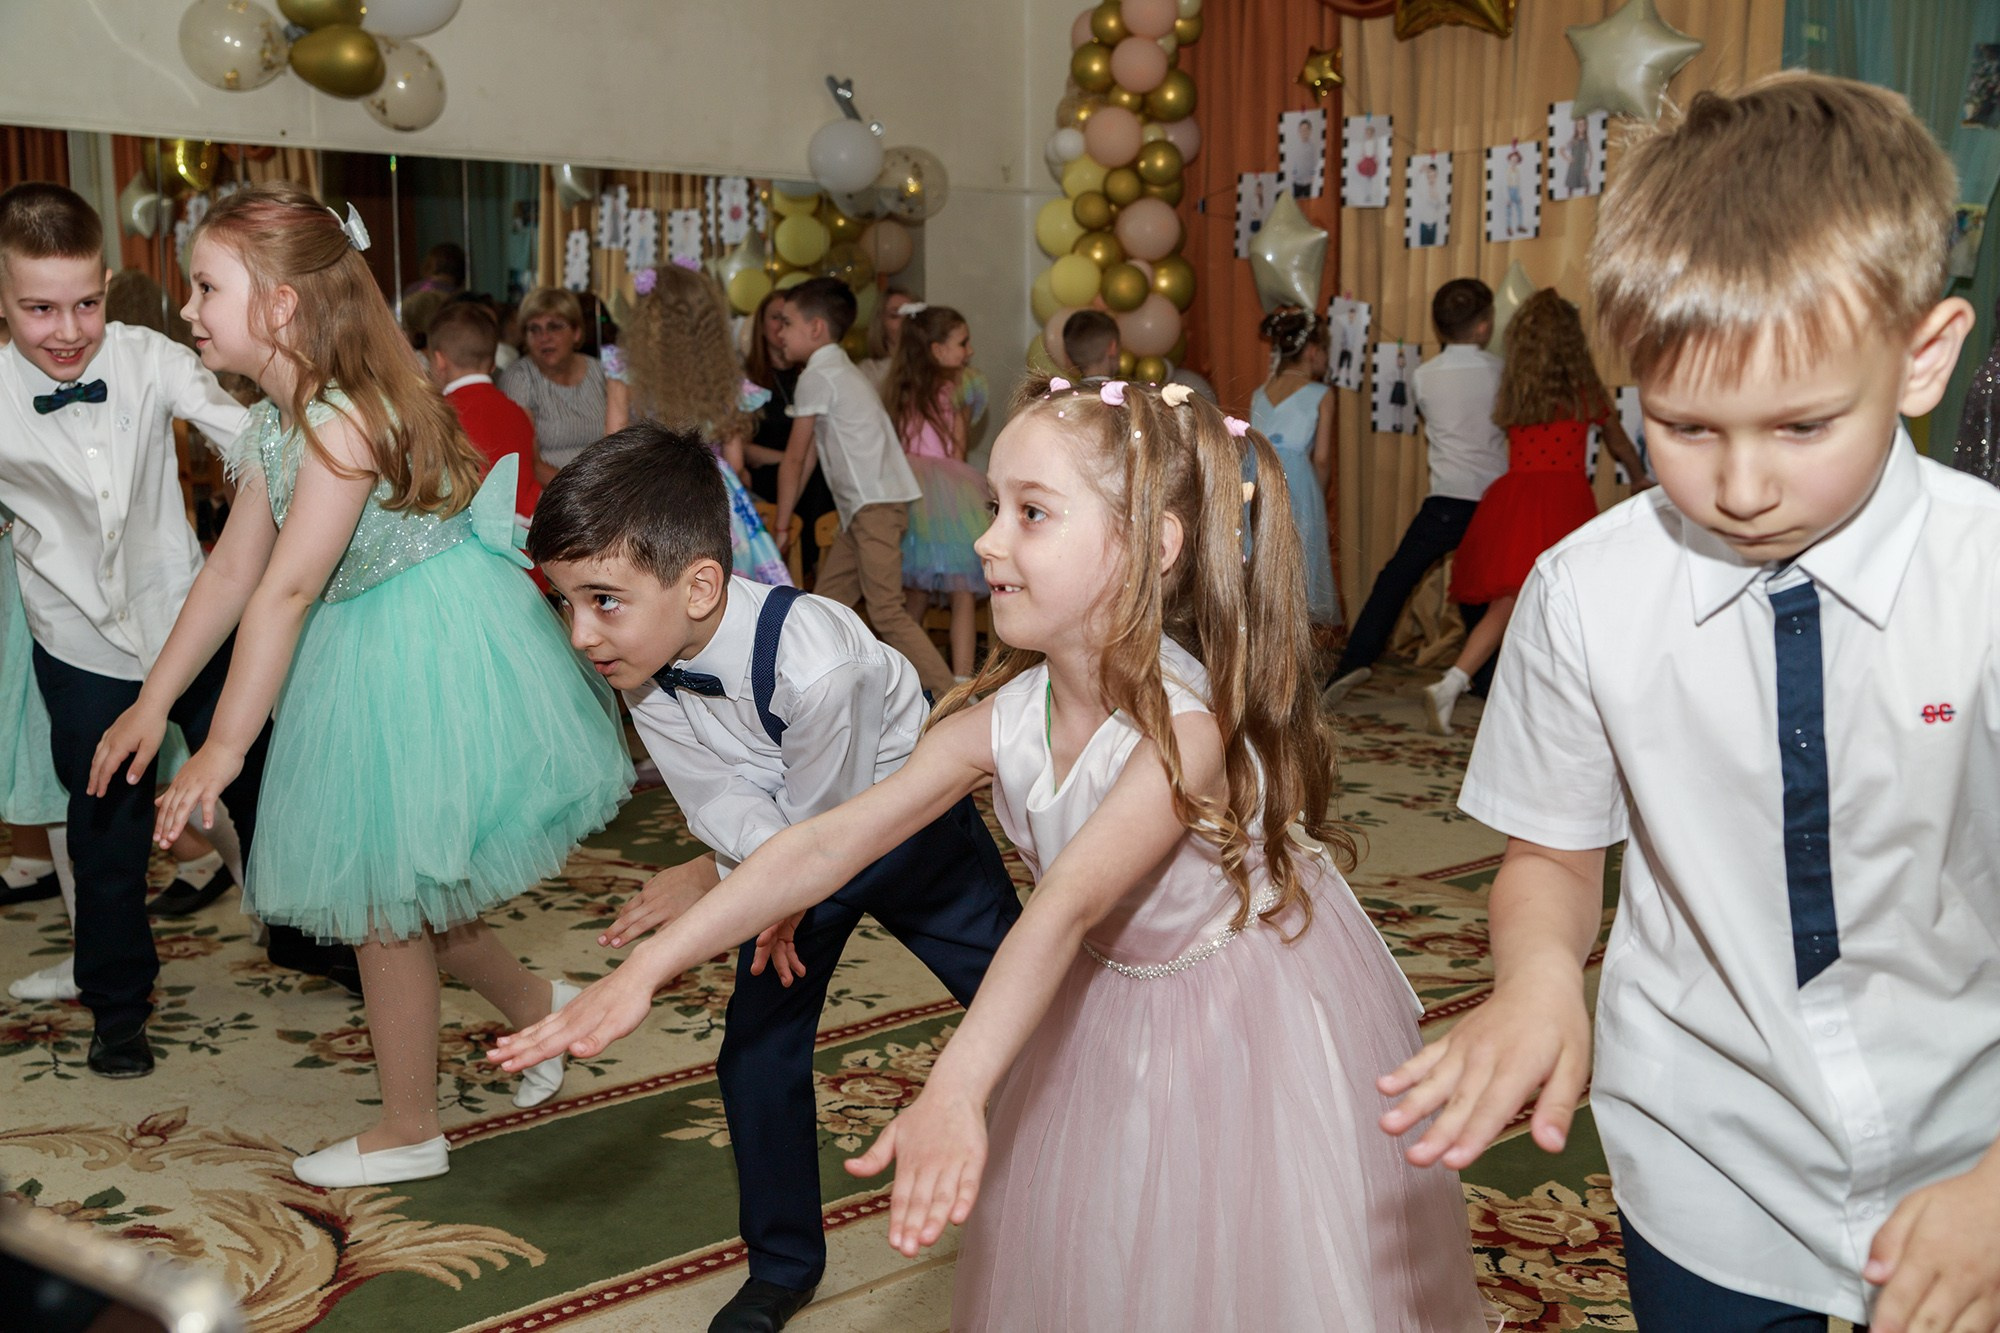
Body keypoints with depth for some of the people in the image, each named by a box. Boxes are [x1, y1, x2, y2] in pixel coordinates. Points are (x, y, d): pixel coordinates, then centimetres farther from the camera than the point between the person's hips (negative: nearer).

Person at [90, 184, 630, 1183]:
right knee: (391, 890, 17)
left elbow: (288, 589, -27)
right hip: (366, 656, 9)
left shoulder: (345, 418, -25)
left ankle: (407, 1133, 22)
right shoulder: (277, 425, 5)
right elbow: (231, 570, 9)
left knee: (378, 895, 4)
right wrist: (151, 704, 10)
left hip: (425, 661, -9)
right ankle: (533, 1003, 38)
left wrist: (224, 746, -26)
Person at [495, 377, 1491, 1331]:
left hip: (1258, 1010, -5)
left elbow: (1066, 906, -45)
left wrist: (953, 1093, -54)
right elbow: (824, 847, -19)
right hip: (1106, 1010, 5)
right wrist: (646, 968, -24)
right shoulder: (998, 719, -16)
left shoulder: (1189, 723, -33)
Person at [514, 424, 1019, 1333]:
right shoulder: (641, 673, -22)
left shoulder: (813, 662, -41)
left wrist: (715, 880, -13)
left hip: (908, 830, -5)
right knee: (757, 1054, 4)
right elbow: (729, 811, -18)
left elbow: (818, 828, -27)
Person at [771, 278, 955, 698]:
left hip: (875, 505, -10)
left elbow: (795, 459, -5)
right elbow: (812, 453, 21)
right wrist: (787, 514, 21)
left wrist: (781, 523, 3)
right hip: (863, 508, 10)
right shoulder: (838, 371, 20)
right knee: (827, 600, 13)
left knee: (886, 611, -12)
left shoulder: (817, 376, -9)